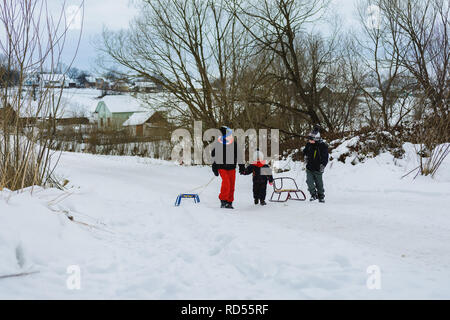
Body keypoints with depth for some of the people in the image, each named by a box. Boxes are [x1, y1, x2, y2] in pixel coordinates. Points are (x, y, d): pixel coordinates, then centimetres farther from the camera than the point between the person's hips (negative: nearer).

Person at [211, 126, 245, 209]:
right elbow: (213, 156, 7)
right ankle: (223, 200, -8)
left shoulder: (234, 144, -2)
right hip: (222, 167, -2)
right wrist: (214, 168, 6)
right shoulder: (218, 144, -3)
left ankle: (229, 202, 13)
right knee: (226, 182, -20)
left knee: (231, 185, 1)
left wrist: (241, 165, 5)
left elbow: (239, 155, 7)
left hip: (231, 168, 2)